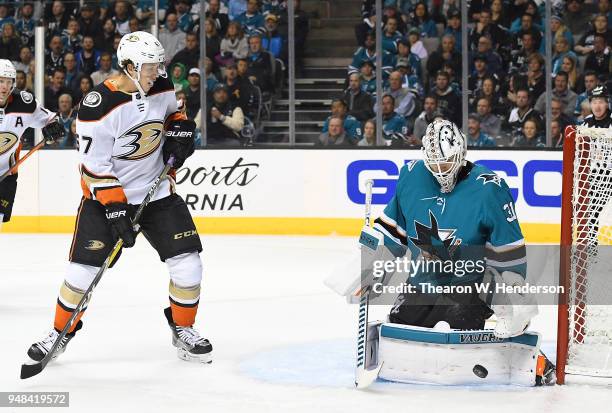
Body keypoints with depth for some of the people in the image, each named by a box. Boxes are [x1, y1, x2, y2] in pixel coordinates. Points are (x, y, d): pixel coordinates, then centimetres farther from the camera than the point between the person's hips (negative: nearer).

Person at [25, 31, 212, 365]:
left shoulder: (162, 88, -5)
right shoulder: (99, 104, -22)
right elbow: (95, 166, -19)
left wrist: (179, 130, -2)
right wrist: (114, 209, -23)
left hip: (157, 190, 4)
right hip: (106, 193, -4)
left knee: (187, 262, -6)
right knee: (83, 266, -7)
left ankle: (183, 330, 14)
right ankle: (60, 333, 14)